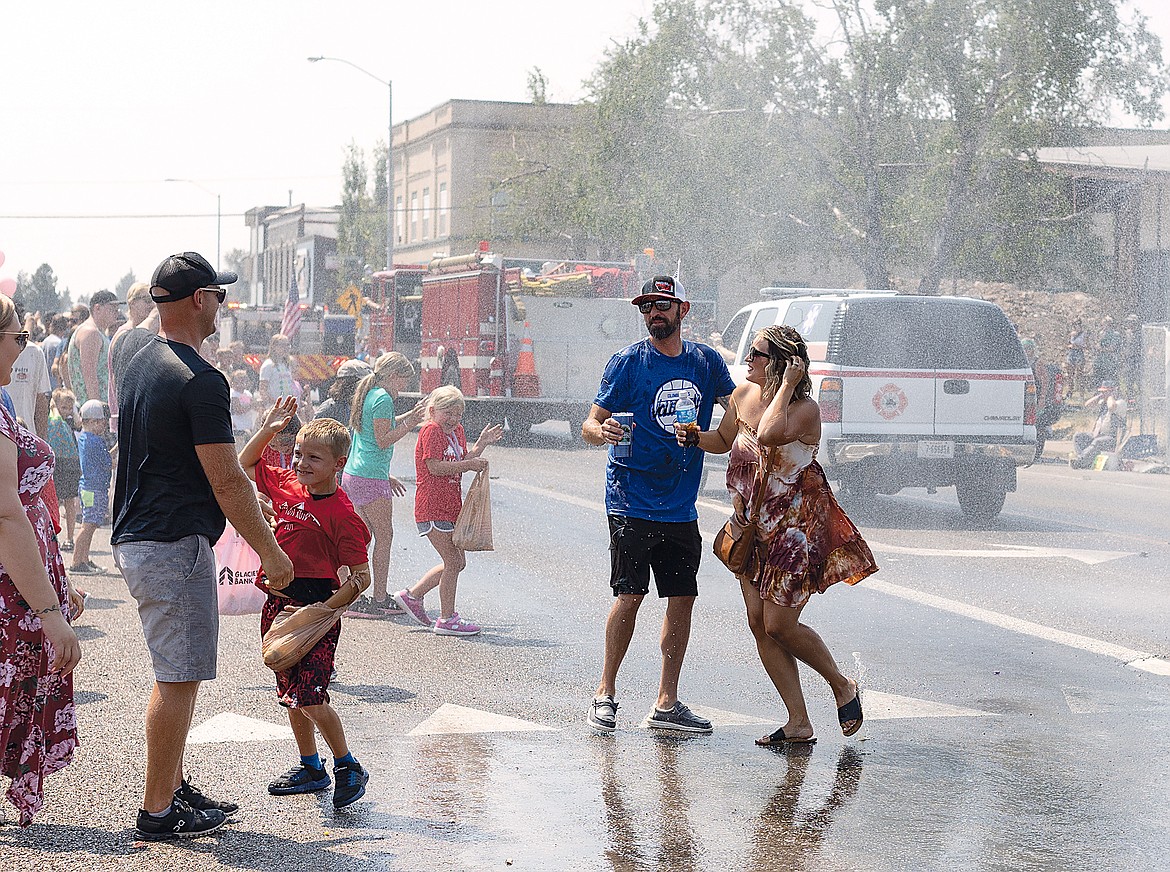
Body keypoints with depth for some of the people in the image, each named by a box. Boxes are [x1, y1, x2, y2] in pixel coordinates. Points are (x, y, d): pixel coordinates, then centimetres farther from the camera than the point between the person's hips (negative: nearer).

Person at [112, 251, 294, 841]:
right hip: (175, 545, -10)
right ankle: (158, 813, 2)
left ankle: (173, 788, 27)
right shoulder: (199, 381, -18)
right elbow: (226, 482, -18)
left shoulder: (139, 366, 12)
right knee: (179, 679, -3)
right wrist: (269, 551, -10)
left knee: (177, 675, 19)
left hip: (135, 539, 10)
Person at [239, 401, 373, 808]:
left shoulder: (341, 513, -15)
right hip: (279, 604, 8)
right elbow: (245, 465, 21)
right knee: (290, 692, 16)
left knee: (308, 696, -13)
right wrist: (267, 431, 8)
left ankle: (349, 768, 5)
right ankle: (311, 767, 31)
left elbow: (361, 573, -13)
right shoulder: (287, 485, 5)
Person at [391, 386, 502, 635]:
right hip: (433, 508, -9)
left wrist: (481, 443, 5)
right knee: (453, 562, -8)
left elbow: (463, 461, 16)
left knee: (457, 562, 14)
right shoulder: (431, 431, -11)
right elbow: (435, 467, -21)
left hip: (451, 507, 9)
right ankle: (447, 619, 1)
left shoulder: (457, 431, 16)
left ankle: (411, 596, 24)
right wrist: (469, 464, -22)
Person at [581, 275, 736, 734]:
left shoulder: (706, 360, 7)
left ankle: (667, 704, 14)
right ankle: (605, 693, 8)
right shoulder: (627, 362, -4)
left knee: (682, 599, 5)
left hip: (681, 505, 4)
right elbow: (590, 426, -5)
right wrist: (602, 431, -29)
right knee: (630, 596, -7)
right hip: (632, 501, -4)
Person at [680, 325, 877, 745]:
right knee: (759, 624, 3)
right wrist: (694, 438, 1)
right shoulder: (743, 396, 4)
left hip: (796, 526, -7)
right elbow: (724, 440, 21)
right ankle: (798, 723, 11)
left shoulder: (805, 409, -17)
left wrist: (787, 385, -27)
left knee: (779, 625, -7)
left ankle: (843, 687, 20)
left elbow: (769, 433, -38)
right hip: (754, 526, 7)